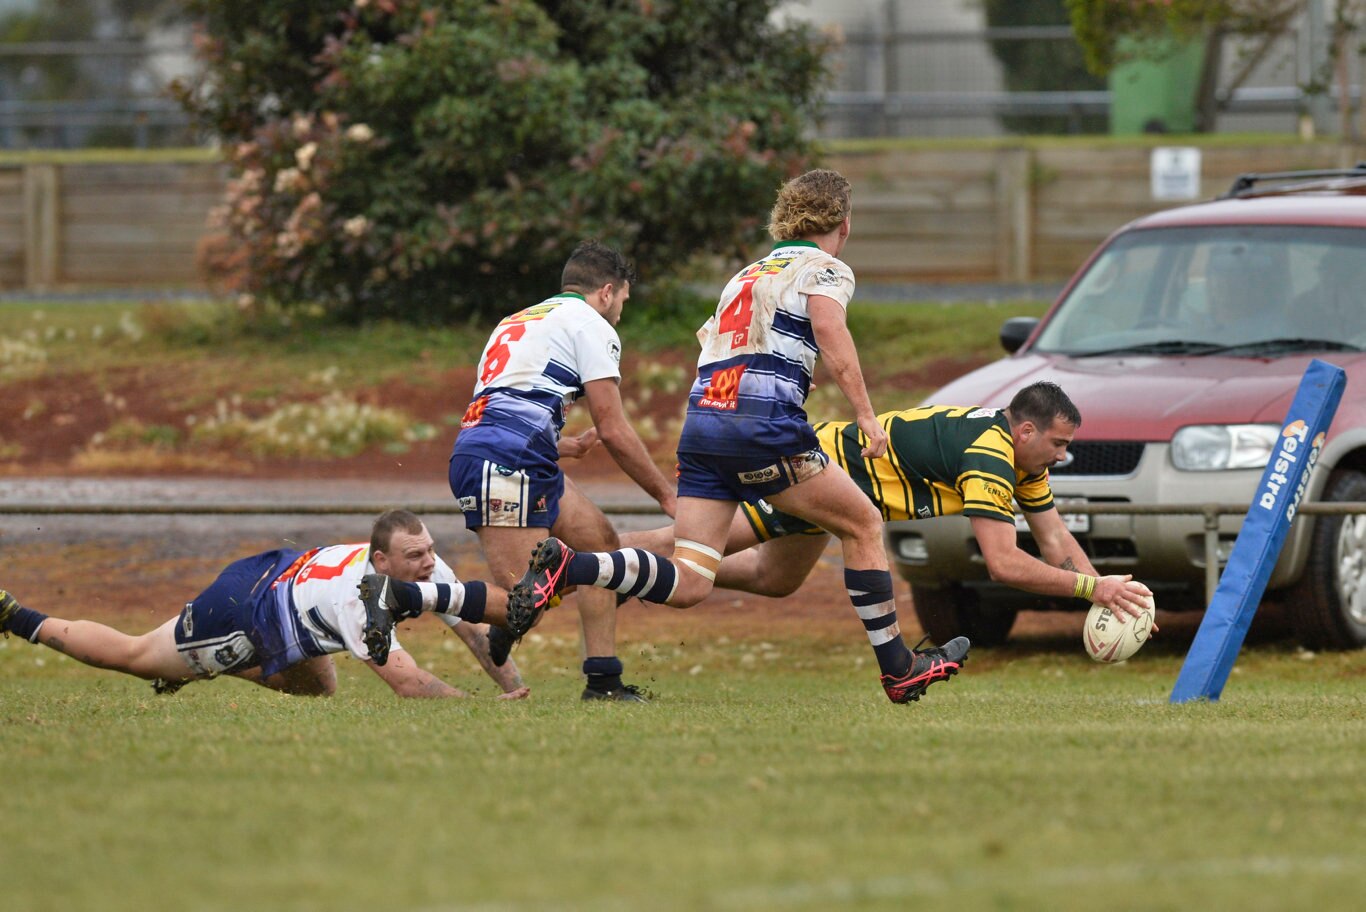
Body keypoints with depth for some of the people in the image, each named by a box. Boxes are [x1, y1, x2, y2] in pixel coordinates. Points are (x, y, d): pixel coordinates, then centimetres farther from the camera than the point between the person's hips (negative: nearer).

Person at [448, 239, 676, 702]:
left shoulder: (519, 321, 31)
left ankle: (603, 680, 15)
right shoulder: (590, 325, 5)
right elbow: (613, 430, 2)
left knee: (600, 540, 18)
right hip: (507, 460, -9)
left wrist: (569, 445, 49)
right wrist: (667, 495, 11)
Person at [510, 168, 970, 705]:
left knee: (688, 584, -1)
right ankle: (898, 670, 14)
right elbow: (829, 327, -13)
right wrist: (865, 415, -17)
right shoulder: (825, 269, 6)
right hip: (763, 424, -6)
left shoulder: (748, 274, 27)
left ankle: (565, 567, -21)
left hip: (701, 420, 6)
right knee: (863, 524, 12)